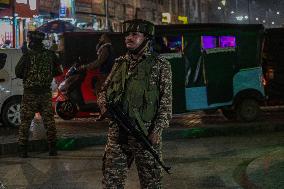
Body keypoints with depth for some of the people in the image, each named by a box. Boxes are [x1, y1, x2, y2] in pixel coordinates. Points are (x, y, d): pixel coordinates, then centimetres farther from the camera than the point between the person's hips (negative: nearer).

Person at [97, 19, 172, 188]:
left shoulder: (160, 65, 0)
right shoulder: (119, 63, 12)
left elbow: (166, 101, -5)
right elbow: (104, 90, 21)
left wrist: (157, 130, -14)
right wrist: (103, 103, -2)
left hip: (146, 134, -4)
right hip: (117, 132, 4)